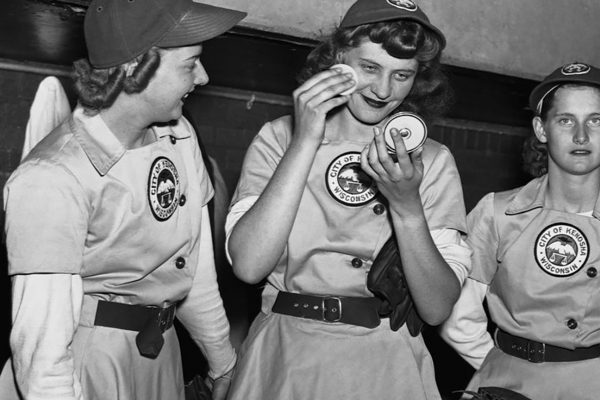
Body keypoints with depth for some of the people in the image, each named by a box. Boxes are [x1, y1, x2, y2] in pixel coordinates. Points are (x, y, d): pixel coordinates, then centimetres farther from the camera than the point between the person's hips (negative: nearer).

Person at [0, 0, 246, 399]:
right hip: (88, 356, -6)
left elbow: (197, 268, 4)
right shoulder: (49, 181, -24)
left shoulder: (179, 135, -3)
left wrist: (222, 359, 9)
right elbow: (43, 345, -24)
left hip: (162, 347, 7)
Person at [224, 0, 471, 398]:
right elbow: (249, 265, -18)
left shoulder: (433, 160, -1)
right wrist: (306, 141, -18)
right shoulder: (279, 138, -3)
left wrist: (407, 205, -21)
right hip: (284, 359, 0)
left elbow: (437, 308, -8)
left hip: (387, 367, 1)